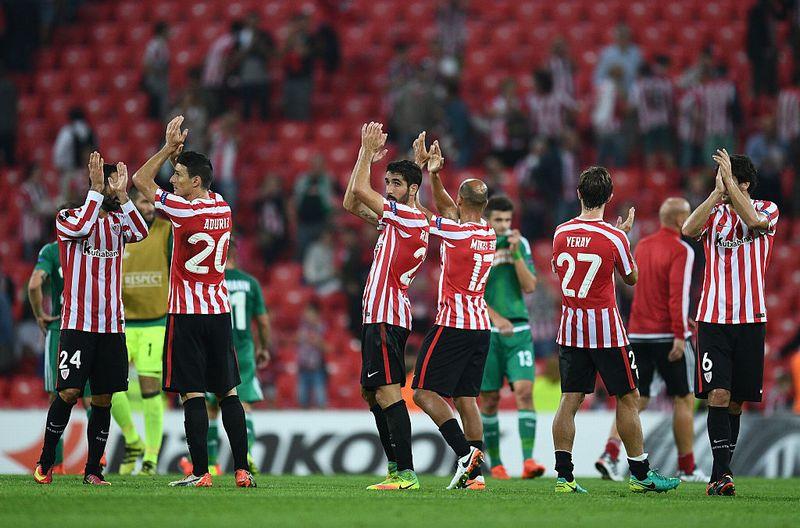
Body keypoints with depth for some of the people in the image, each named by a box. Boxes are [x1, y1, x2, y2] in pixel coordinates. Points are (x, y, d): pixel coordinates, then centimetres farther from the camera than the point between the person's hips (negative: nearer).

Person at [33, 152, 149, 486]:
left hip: (112, 326, 4)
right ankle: (45, 463, 2)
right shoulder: (66, 217, 1)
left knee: (103, 399, 3)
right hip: (77, 323, -4)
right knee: (69, 392, -11)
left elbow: (140, 233, -9)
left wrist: (122, 195, -14)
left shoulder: (118, 220, 12)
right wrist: (97, 189, -20)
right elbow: (81, 228, -22)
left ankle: (93, 470, 10)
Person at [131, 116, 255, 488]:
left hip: (187, 312, -6)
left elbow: (141, 179, -4)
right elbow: (196, 190, 27)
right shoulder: (223, 208, 5)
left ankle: (200, 472, -9)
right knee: (228, 391, 8)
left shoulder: (184, 211, -14)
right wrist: (178, 152, 16)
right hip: (219, 309, 6)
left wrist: (169, 148, 3)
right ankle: (242, 469, 5)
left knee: (193, 392, -6)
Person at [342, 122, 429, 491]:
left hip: (387, 318, -11)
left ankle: (407, 474, -20)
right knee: (371, 392, 14)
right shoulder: (395, 219, 18)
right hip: (378, 316, 11)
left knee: (388, 393, -16)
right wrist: (367, 154, 15)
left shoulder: (411, 218, -11)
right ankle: (396, 469, 14)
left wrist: (368, 150, -2)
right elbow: (352, 203, 20)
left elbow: (358, 190, -14)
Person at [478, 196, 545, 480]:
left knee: (524, 390, -14)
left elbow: (529, 286, 0)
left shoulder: (521, 244, 7)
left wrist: (515, 254, -11)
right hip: (486, 333, -2)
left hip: (519, 331, 2)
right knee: (490, 399, 3)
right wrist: (496, 317, -21)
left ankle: (528, 461, -19)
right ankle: (496, 464, 15)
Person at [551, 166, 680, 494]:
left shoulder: (561, 232, 0)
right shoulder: (614, 237, -12)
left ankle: (564, 475, -1)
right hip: (606, 328, -4)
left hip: (570, 328, 4)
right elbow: (632, 278, 3)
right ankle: (640, 474, 9)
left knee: (570, 399, 4)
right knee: (627, 398, 5)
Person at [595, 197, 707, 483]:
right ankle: (687, 468, 11)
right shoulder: (681, 251, -11)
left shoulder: (642, 246, 12)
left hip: (637, 333, 6)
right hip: (668, 335, -6)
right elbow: (679, 294, -20)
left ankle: (610, 454, -15)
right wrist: (680, 336, -22)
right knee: (684, 400, 7)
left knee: (635, 400, 5)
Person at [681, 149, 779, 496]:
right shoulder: (714, 213, 8)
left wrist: (729, 182, -17)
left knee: (736, 401, 6)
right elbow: (688, 229, -13)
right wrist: (717, 192, -16)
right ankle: (722, 474, -15)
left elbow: (754, 220, -20)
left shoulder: (768, 209, 4)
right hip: (713, 320, 0)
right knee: (717, 395, -13)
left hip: (750, 320, 0)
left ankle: (720, 473, 18)